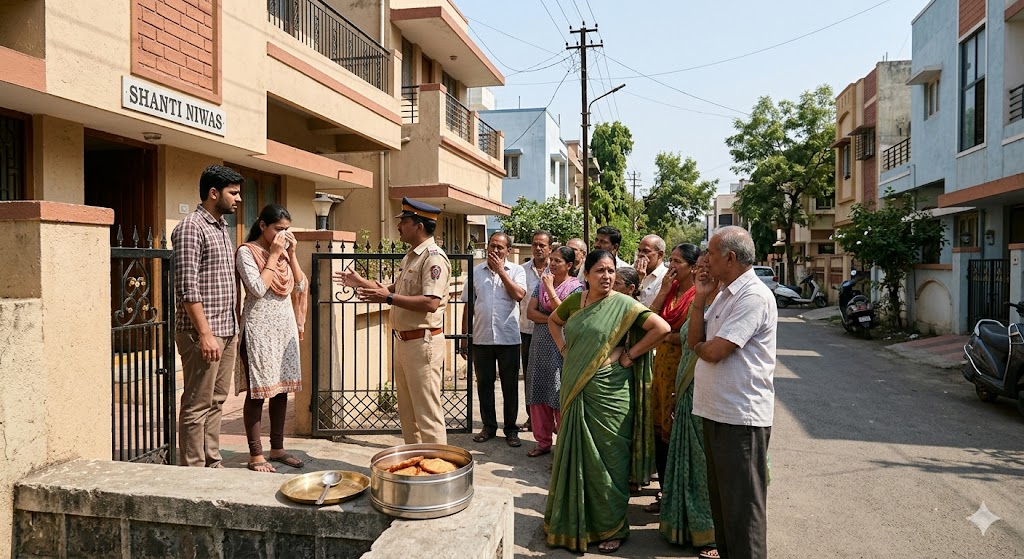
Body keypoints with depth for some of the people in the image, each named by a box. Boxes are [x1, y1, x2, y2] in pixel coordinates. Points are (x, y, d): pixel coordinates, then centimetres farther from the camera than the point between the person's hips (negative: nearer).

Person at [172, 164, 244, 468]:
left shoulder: (223, 227, 16)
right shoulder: (191, 228, -12)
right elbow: (187, 288, -18)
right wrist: (205, 334, -21)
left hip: (227, 331, 9)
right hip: (202, 332, -9)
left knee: (216, 401, 14)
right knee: (198, 406, -2)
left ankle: (212, 463, 24)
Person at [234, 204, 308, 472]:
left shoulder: (284, 250, 12)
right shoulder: (247, 251, -6)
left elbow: (300, 286, 7)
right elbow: (258, 289, -18)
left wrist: (291, 253, 0)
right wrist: (274, 255, -12)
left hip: (285, 325, 7)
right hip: (259, 327, -6)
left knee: (282, 389, 9)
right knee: (257, 391, -2)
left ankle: (277, 448, 20)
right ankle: (255, 455, 5)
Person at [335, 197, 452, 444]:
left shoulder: (434, 257, -16)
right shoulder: (411, 256, 16)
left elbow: (431, 303, -26)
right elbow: (400, 290, 25)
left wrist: (388, 298, -25)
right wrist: (361, 283, 22)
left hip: (422, 342, -10)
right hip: (403, 341, 10)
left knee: (427, 414, -4)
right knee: (407, 411, 18)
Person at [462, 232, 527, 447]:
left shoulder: (516, 270, 2)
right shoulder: (476, 272, 9)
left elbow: (519, 295, -17)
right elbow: (468, 305, 10)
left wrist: (501, 271, -11)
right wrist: (464, 335, 7)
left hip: (508, 338, -2)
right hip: (481, 338, 3)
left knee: (510, 386, 6)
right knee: (484, 384, 9)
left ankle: (511, 429, 17)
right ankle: (489, 427, 22)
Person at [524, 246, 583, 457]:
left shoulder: (576, 287, -5)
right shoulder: (543, 283, 10)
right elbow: (530, 311, 3)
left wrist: (550, 288, -16)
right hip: (540, 344, 6)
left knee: (560, 395, -4)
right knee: (538, 394, 8)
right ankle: (543, 441, 20)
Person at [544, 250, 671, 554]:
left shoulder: (623, 305, -9)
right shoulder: (575, 300, 5)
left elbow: (662, 327, -16)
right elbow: (553, 320, 24)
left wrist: (630, 354, -12)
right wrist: (563, 347, 10)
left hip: (607, 392, -5)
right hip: (575, 390, 5)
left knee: (606, 459, 3)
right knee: (574, 455, 14)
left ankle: (612, 528, 19)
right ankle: (574, 521, 31)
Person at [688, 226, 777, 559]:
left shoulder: (754, 296, -17)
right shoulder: (724, 293, 12)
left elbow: (714, 351, -22)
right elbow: (696, 341, 9)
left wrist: (699, 345, 0)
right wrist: (701, 298, 0)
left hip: (741, 417, -10)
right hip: (716, 410, 10)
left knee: (742, 505, 2)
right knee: (720, 496, 21)